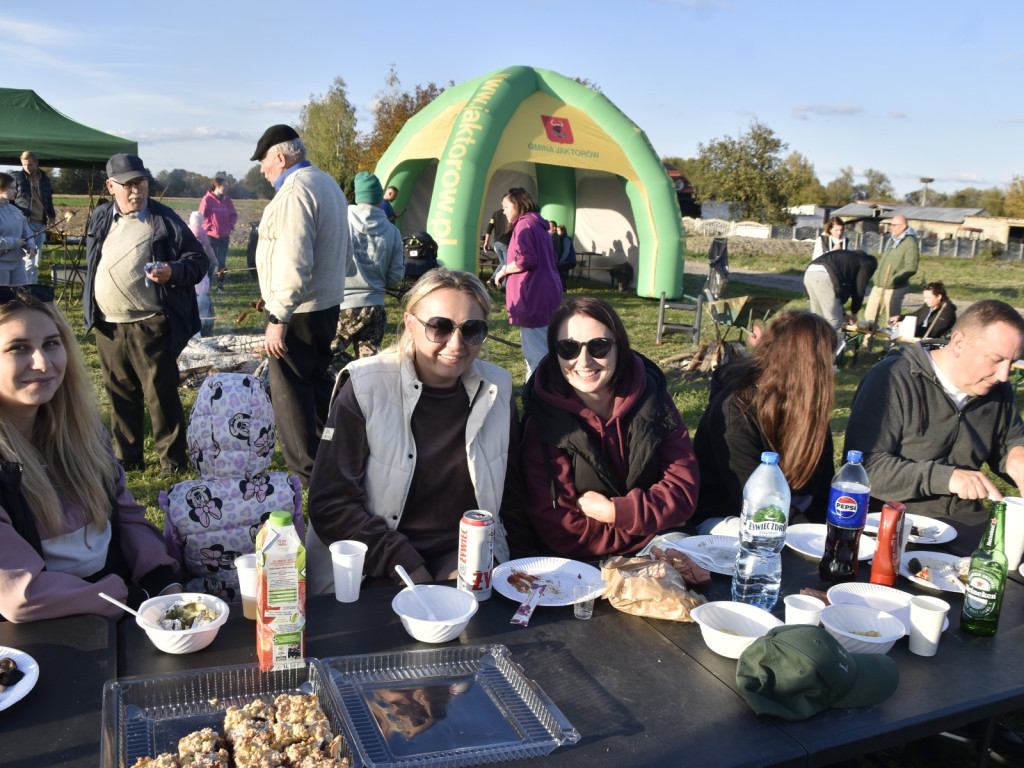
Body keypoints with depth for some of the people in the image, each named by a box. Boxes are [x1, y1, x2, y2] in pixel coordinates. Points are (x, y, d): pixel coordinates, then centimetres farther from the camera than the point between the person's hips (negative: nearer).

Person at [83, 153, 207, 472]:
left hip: (150, 325, -5)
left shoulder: (164, 220, -3)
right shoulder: (100, 218, 12)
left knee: (161, 394, 0)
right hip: (107, 326, 5)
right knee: (120, 395, 13)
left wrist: (173, 272, -22)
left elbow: (199, 260, -3)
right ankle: (126, 458, 25)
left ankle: (173, 460, 12)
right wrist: (89, 310, 20)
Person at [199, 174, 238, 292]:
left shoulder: (227, 200, 5)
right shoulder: (207, 199, -8)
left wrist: (230, 225, -2)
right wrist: (209, 227, -14)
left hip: (224, 236, 4)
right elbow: (202, 216, -7)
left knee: (222, 261, 7)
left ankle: (220, 283, 15)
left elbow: (234, 214, 13)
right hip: (211, 236, -4)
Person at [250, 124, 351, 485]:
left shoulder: (294, 192, -18)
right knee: (318, 381, 20)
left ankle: (306, 476, 5)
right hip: (329, 303, 10)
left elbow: (293, 264, -26)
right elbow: (344, 253, 22)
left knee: (289, 391, -1)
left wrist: (277, 318, -24)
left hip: (298, 310, -10)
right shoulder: (329, 184, 14)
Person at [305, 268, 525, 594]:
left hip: (465, 556, 2)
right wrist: (406, 567, -17)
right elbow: (330, 504, -9)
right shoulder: (365, 389, -8)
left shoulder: (497, 390, 3)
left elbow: (512, 497, 11)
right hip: (372, 572, -2)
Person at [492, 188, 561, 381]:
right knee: (542, 346, 16)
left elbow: (525, 260, -22)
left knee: (534, 350, -6)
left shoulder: (524, 224, -11)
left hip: (532, 295, -10)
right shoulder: (539, 225, 18)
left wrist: (504, 270, -7)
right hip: (546, 291, 10)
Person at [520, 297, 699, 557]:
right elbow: (555, 530, -14)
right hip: (581, 569, -4)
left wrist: (615, 512, -16)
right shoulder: (542, 421, -11)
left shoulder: (652, 397, -2)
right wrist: (651, 527, -13)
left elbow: (683, 489, -3)